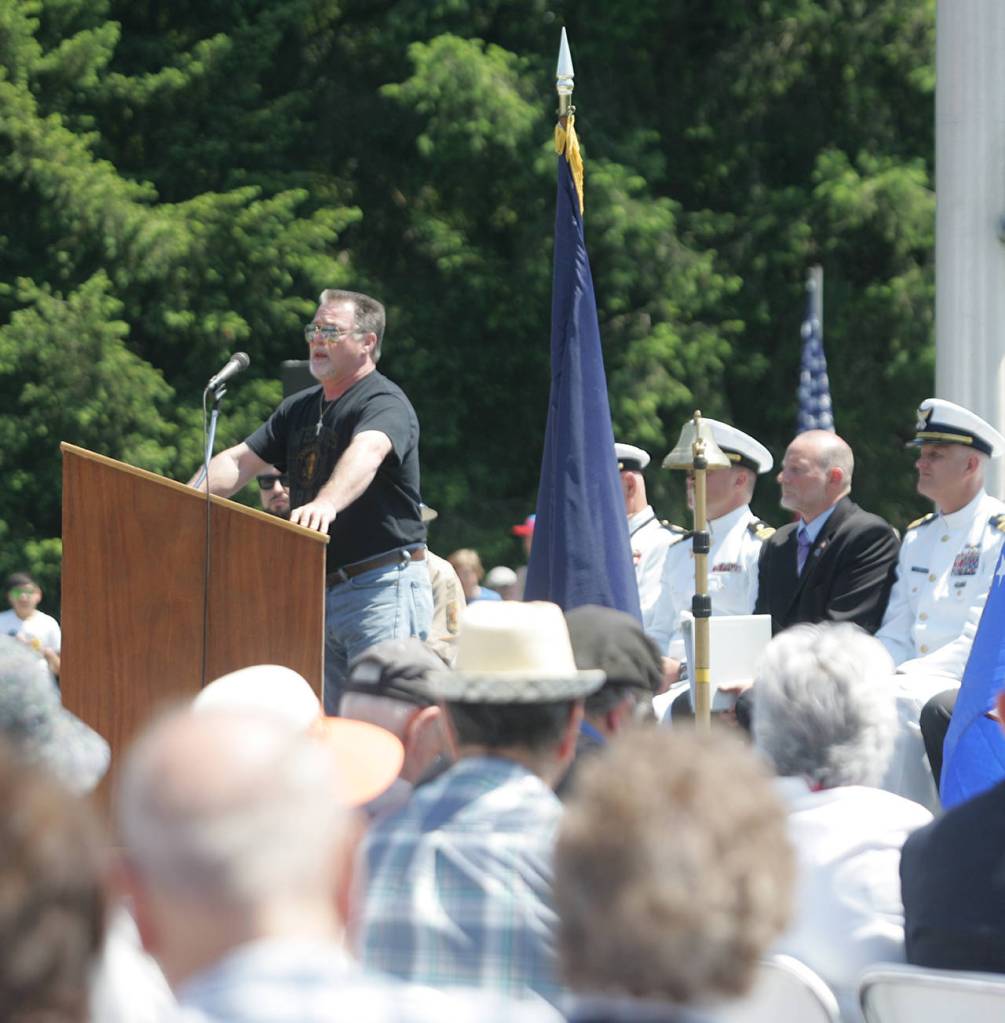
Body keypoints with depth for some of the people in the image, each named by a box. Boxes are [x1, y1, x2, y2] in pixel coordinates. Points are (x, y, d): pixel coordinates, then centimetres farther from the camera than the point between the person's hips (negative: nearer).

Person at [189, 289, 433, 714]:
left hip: (383, 588, -9)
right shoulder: (300, 407, 18)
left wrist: (328, 502, -51)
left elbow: (366, 453, -31)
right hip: (319, 592, 9)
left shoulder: (384, 403, -10)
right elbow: (238, 461, 17)